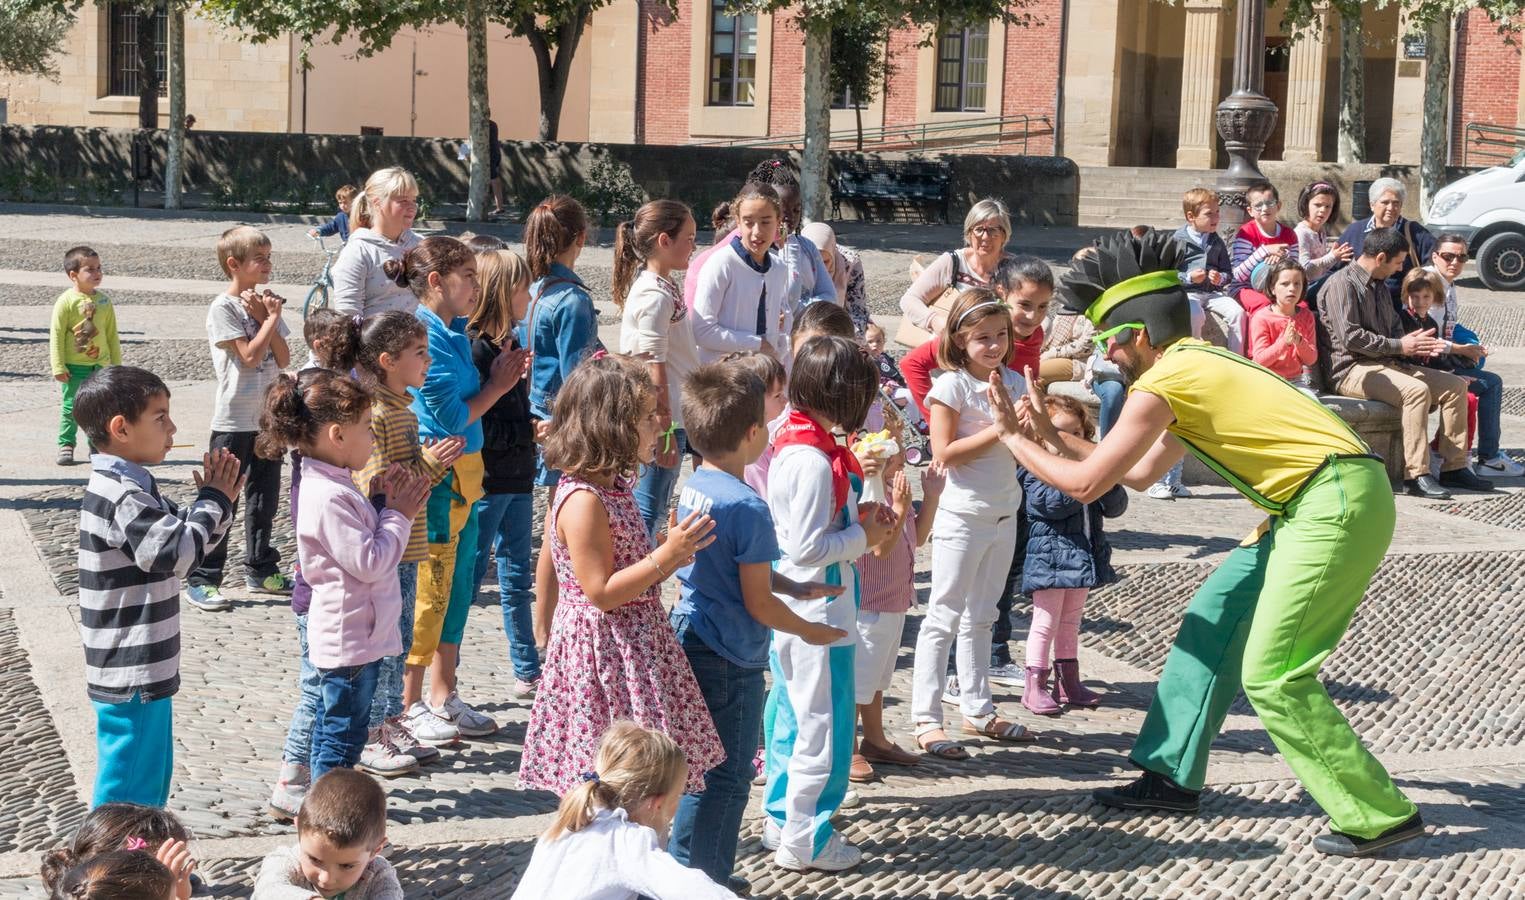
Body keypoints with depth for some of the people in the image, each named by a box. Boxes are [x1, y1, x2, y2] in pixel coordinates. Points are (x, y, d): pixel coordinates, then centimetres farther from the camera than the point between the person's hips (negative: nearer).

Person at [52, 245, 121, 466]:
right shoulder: (66, 301, -10)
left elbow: (112, 335, 11)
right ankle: (66, 445, 11)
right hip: (74, 366, -4)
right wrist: (58, 367, -12)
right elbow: (56, 335, -9)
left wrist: (116, 364, 12)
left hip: (100, 365, 4)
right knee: (71, 407, 1)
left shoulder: (104, 301, 4)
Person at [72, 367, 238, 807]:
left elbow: (181, 544, 19)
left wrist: (214, 501, 1)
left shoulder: (130, 487, 11)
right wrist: (213, 501, -13)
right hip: (132, 676, -10)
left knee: (153, 782, 21)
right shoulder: (120, 497, -21)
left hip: (145, 669, 10)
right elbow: (175, 553, -27)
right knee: (127, 794, -1)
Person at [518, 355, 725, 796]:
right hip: (605, 654, -10)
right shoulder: (582, 502, -21)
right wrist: (666, 556, -24)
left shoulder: (613, 488, 10)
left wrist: (673, 550, 10)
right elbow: (600, 592, -22)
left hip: (634, 649, 10)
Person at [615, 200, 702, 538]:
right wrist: (666, 432, -20)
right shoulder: (656, 297, -18)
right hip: (660, 421, -10)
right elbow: (653, 371, -21)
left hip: (672, 415, 10)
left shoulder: (661, 287, 12)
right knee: (649, 511, -3)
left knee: (655, 509, 16)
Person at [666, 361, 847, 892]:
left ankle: (687, 873, 29)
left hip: (690, 641, 9)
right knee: (727, 778, 3)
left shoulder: (692, 488, 5)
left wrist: (796, 588, 15)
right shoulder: (747, 508, -22)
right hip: (730, 659, -9)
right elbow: (758, 604, -17)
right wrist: (810, 632, -2)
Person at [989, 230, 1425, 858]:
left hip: (1336, 504, -10)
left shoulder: (1159, 384, -11)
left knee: (1272, 676, -7)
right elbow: (1141, 473, 28)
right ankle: (1172, 778, 25)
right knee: (1211, 620, 16)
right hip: (1313, 505, 10)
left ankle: (1380, 817, 0)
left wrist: (1014, 439, 7)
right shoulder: (1196, 366, 18)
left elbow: (1085, 485, -7)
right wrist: (1051, 437, 27)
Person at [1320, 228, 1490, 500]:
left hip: (1387, 364, 10)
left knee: (1455, 385, -3)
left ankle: (1454, 467, -3)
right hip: (1351, 369, -10)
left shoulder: (1379, 285, 22)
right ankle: (1416, 476, -33)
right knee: (1416, 389, -34)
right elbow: (1350, 337, -18)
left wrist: (1417, 346, 5)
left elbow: (1395, 328, 28)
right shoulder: (1342, 284, -9)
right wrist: (1399, 346, -14)